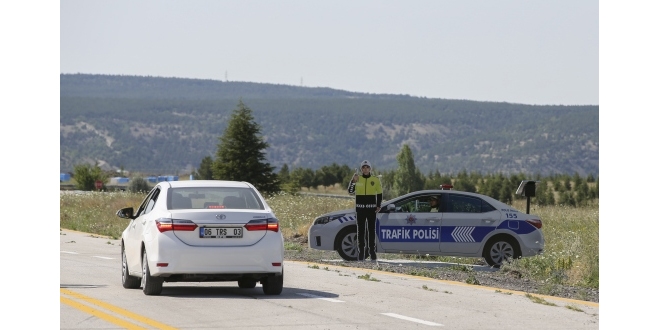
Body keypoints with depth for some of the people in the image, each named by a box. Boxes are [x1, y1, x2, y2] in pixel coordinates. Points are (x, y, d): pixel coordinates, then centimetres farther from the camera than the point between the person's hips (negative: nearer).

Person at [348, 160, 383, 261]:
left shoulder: (375, 180, 4)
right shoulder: (357, 179, 5)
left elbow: (379, 193, 10)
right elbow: (350, 192, -2)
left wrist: (378, 205, -1)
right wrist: (353, 181, -15)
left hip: (371, 208, -1)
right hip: (360, 208, 1)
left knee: (371, 231, 0)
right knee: (361, 231, 2)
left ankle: (372, 253, 4)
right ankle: (361, 254, 4)